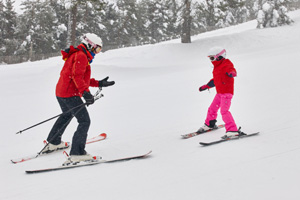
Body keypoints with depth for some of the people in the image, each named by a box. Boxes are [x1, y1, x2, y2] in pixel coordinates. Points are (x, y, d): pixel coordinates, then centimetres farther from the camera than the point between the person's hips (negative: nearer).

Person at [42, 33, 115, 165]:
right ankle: (77, 154, -23)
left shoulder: (76, 55, 22)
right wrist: (85, 92, -34)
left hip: (60, 93, 11)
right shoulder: (81, 56, -11)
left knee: (67, 115, 33)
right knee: (85, 121, -13)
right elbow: (77, 76, -25)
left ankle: (53, 143, 47)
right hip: (70, 95, -11)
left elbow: (83, 78, 24)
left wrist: (99, 83, 19)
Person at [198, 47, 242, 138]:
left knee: (224, 111, -20)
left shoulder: (226, 64, -11)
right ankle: (209, 124, 43)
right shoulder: (217, 66, 18)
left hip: (227, 92, -9)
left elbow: (231, 69, -34)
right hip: (219, 92, 9)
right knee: (212, 108, 19)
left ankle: (233, 130, -22)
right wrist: (206, 86, 37)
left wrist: (232, 73, -58)